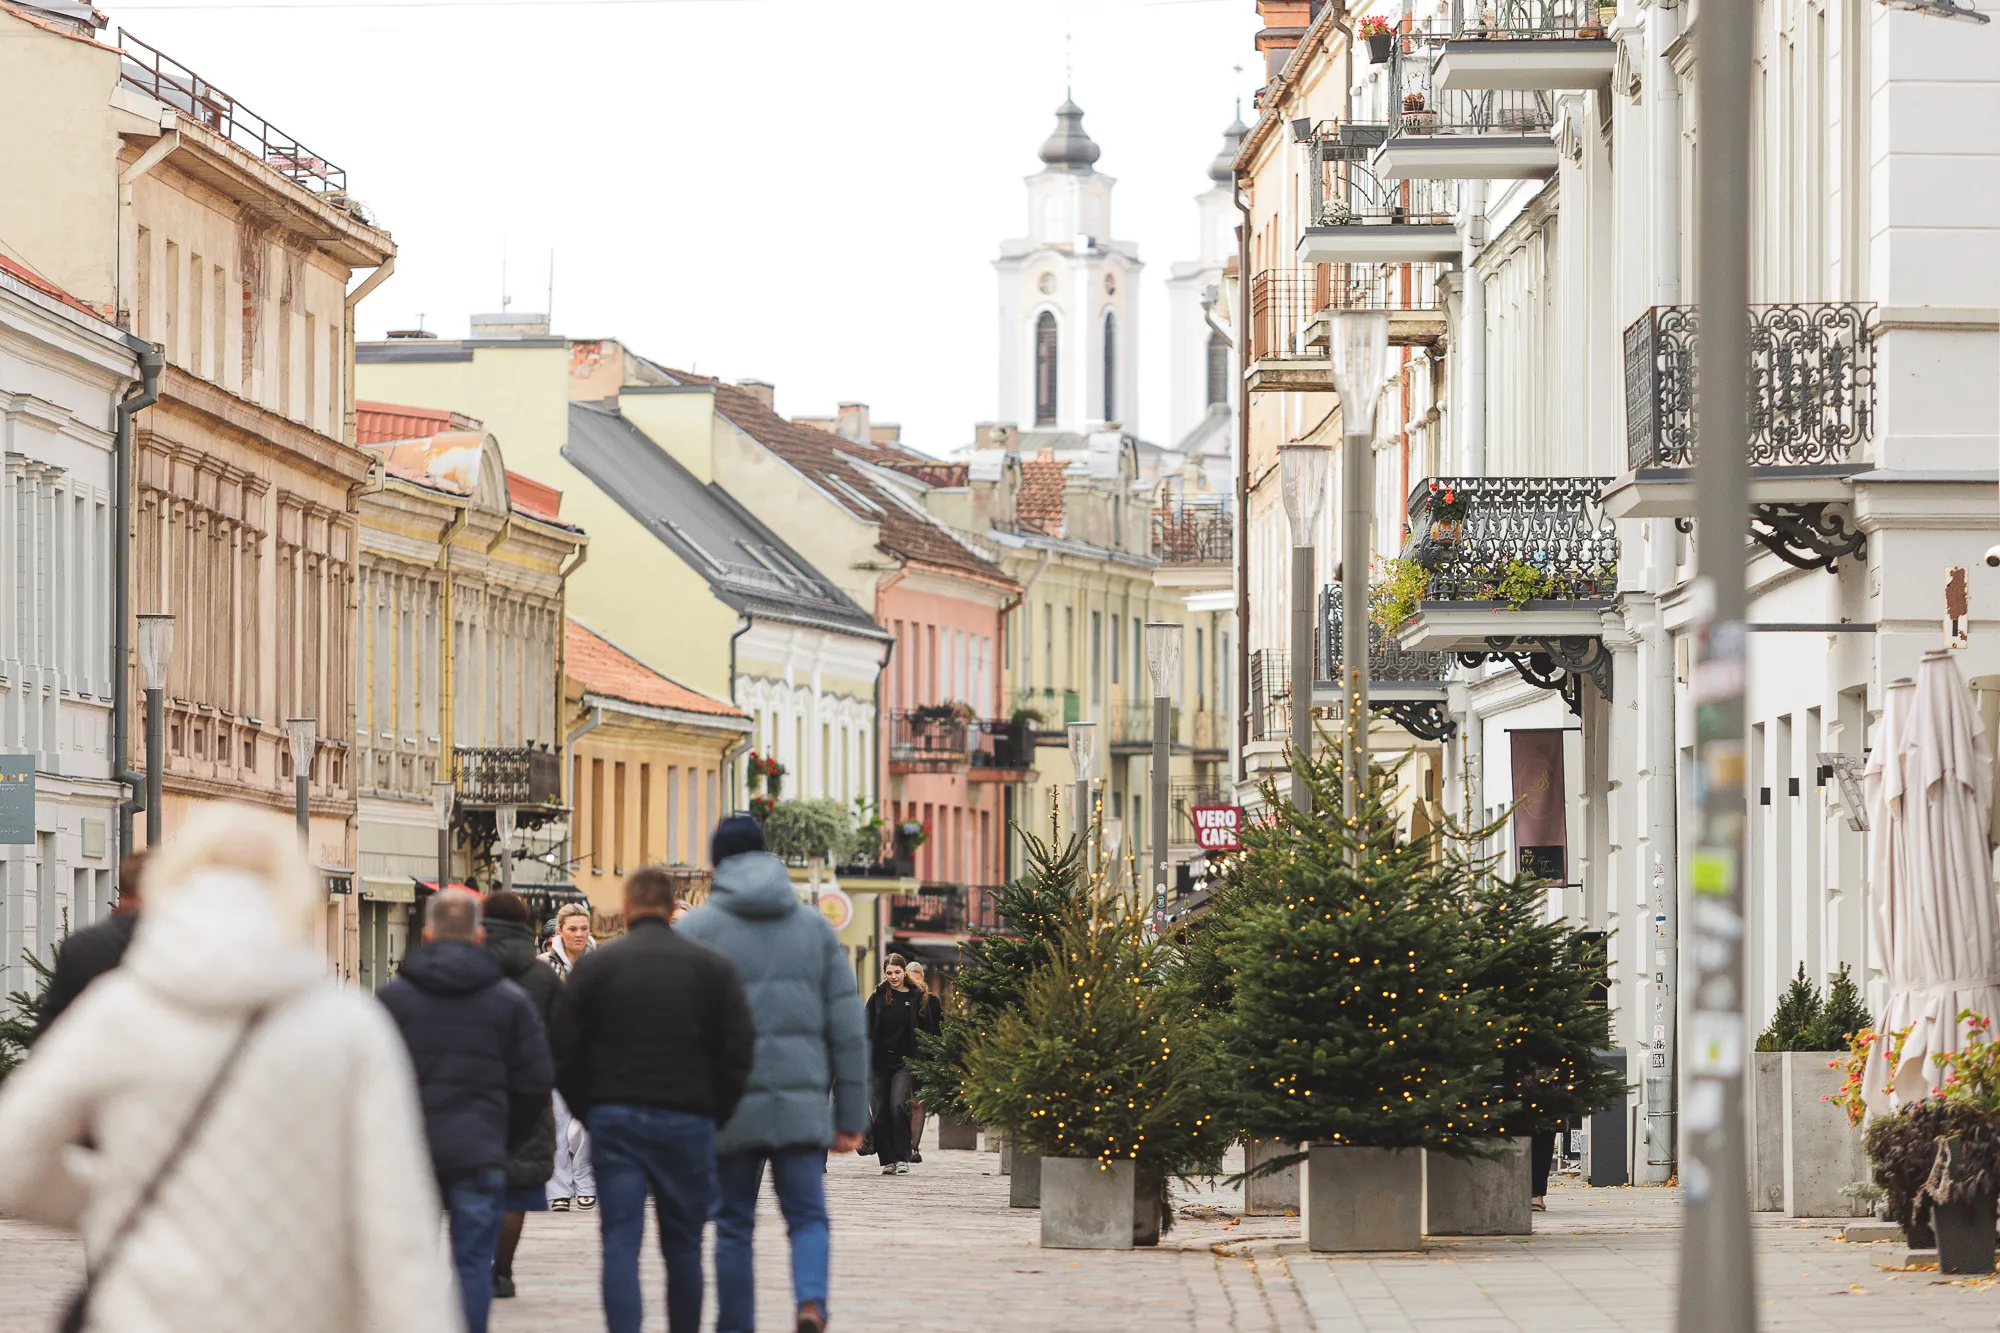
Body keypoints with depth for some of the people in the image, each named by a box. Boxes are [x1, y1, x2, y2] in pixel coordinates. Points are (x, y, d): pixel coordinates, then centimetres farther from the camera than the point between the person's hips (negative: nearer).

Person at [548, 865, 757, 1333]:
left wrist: (590, 1112, 10)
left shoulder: (594, 965, 2)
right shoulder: (711, 965, 3)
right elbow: (740, 1049, -1)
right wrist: (715, 1115, 8)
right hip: (686, 1122, 1)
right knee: (683, 1245, 11)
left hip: (615, 1119, -1)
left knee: (620, 1242, -3)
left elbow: (563, 1053, 1)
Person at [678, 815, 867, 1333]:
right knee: (808, 1216, 4)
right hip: (802, 1105, 1)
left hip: (729, 1107, -1)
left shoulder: (695, 929, 2)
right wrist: (850, 1116, 11)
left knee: (733, 1226, 8)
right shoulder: (815, 926, 10)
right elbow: (848, 1027, 8)